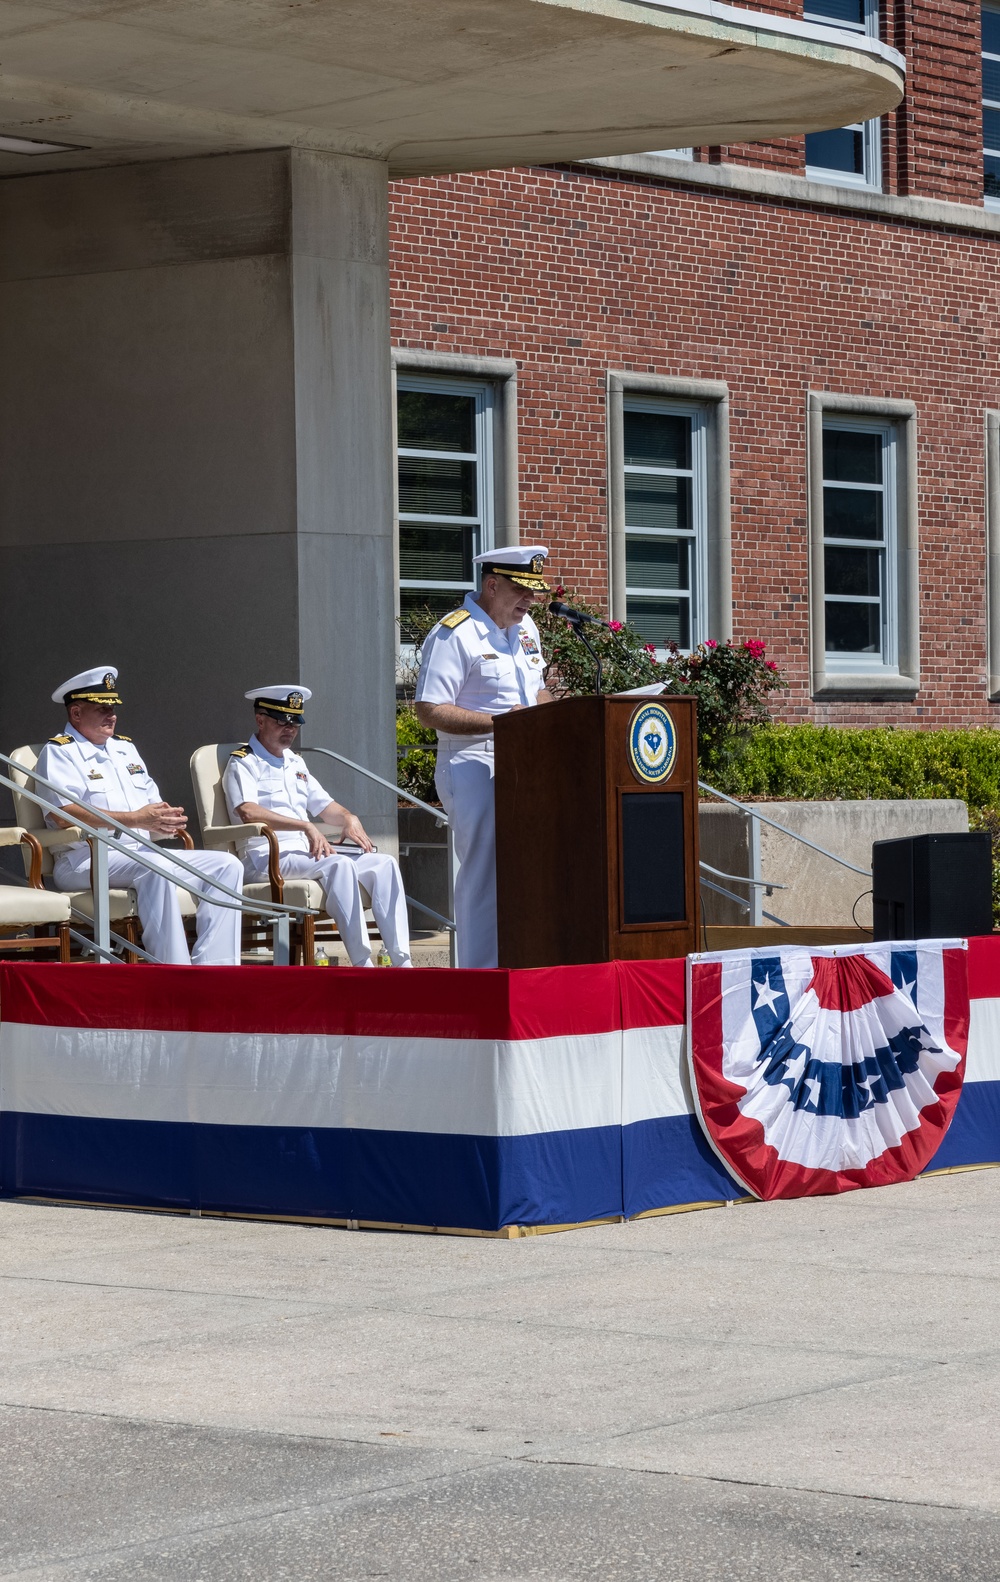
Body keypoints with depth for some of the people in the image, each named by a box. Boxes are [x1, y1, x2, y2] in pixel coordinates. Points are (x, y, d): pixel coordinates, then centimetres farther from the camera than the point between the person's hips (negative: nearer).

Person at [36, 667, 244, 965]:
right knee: (156, 869, -38)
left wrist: (166, 818, -6)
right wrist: (135, 819, -21)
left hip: (141, 852, 9)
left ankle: (212, 972, -18)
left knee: (227, 865, -7)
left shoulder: (125, 748, 25)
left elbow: (153, 804, 22)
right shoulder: (59, 752, -1)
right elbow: (64, 814, -18)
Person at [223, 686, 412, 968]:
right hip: (266, 857, -8)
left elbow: (324, 806, 29)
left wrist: (350, 818, 4)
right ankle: (362, 965, -38)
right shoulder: (244, 763, -1)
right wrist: (306, 827, -26)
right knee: (339, 864, -33)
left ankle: (402, 963, -19)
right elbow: (248, 812, -19)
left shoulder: (295, 763, 26)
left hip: (305, 855, 8)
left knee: (385, 864, -9)